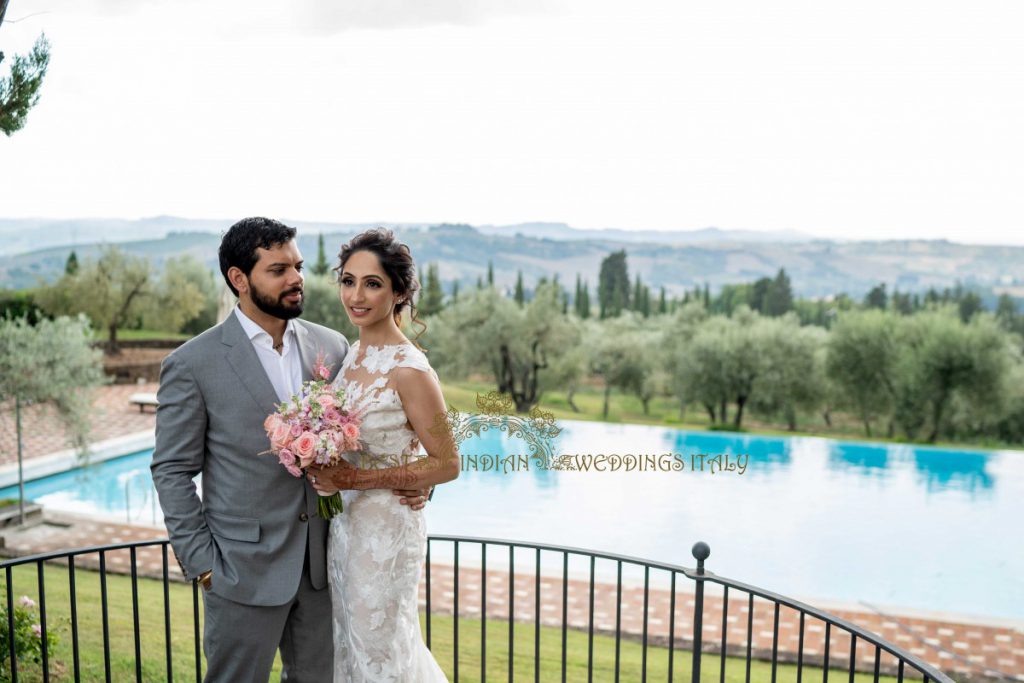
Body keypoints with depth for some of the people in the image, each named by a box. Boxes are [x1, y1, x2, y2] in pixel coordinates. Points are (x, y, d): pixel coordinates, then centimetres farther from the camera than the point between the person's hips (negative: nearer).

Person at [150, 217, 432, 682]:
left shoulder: (332, 347, 2)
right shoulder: (192, 364, -9)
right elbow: (172, 472, -5)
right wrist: (201, 563, -9)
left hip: (322, 563, 4)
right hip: (245, 569, -4)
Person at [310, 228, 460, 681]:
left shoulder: (409, 370, -21)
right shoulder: (351, 355, 3)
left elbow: (446, 464, -18)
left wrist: (355, 479, -22)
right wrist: (326, 473, -1)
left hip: (385, 530, -8)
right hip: (343, 522, 8)